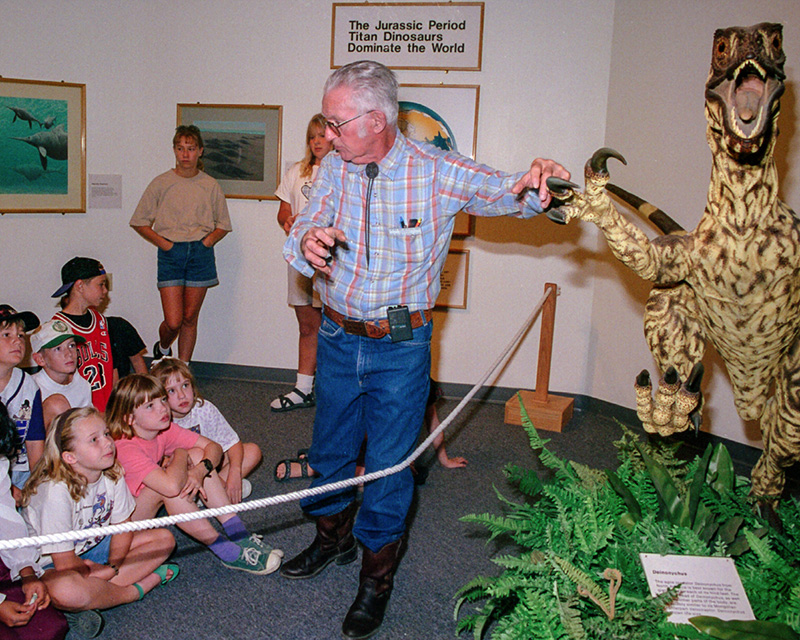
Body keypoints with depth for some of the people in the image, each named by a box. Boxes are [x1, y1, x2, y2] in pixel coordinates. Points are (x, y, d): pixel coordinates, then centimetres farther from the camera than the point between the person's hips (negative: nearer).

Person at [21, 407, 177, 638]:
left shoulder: (113, 475, -10)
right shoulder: (56, 491, -30)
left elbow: (122, 527, 0)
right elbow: (65, 563, -25)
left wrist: (112, 567, -15)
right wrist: (107, 572, -11)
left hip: (95, 549, 7)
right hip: (51, 563, -7)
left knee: (164, 538, -5)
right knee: (66, 590, -42)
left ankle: (93, 599, -17)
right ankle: (138, 588, -13)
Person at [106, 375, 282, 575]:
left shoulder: (164, 430, -7)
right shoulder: (125, 448, -30)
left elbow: (214, 447, -5)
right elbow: (171, 486, -44)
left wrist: (199, 471, -26)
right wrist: (180, 456, -23)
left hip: (153, 506, 8)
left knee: (198, 454, -8)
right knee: (168, 487, -34)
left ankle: (238, 534, -11)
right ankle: (227, 552, -24)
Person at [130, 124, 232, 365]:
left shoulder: (210, 186, 6)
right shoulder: (161, 183, 2)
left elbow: (223, 225, 14)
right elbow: (139, 222, 7)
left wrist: (208, 241, -3)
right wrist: (162, 242, -5)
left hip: (200, 253, 1)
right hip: (170, 254, -1)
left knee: (190, 318, 6)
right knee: (173, 322, -6)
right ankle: (162, 349, 27)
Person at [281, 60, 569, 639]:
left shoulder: (437, 172, -11)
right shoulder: (335, 168, -1)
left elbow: (504, 192, -9)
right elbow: (302, 235, -5)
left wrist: (532, 184, -34)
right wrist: (306, 242, -31)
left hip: (401, 346, -4)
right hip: (338, 337, 4)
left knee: (389, 462, 6)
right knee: (330, 446, 18)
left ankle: (378, 574, 27)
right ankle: (334, 536, 45)